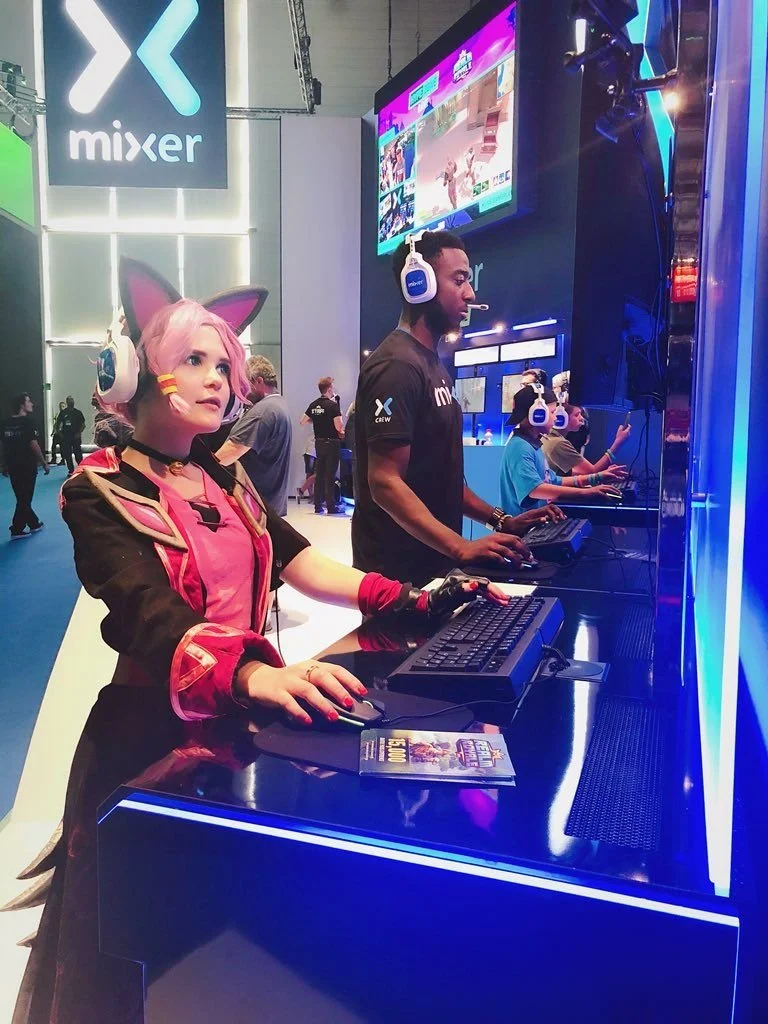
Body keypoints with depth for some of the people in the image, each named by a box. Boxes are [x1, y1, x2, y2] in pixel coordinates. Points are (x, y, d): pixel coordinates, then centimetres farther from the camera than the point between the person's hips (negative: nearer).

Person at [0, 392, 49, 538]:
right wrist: (44, 463, -10)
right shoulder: (27, 421, -13)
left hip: (12, 465, 6)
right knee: (25, 498, 1)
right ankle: (16, 530, 1)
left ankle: (34, 524, 28)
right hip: (27, 466, -6)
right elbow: (33, 444, -17)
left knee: (22, 497, 16)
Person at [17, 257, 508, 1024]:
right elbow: (153, 616, -29)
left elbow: (304, 566, 1)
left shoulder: (226, 484, 9)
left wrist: (417, 601, -12)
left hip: (239, 719, 6)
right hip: (152, 731, -6)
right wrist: (253, 675, -48)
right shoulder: (98, 494, -14)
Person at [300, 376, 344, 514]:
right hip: (332, 442, -6)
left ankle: (318, 505, 13)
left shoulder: (313, 405, 5)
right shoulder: (333, 405, -14)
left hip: (319, 442, 6)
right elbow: (339, 427, -20)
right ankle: (331, 506, 0)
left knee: (319, 474, 10)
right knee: (330, 475, -3)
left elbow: (302, 422, 11)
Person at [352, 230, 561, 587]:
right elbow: (386, 483, -25)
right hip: (399, 571, -9)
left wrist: (500, 520, 8)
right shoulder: (397, 366, -18)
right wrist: (462, 548, -29)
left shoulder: (432, 364, 13)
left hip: (432, 561, 9)